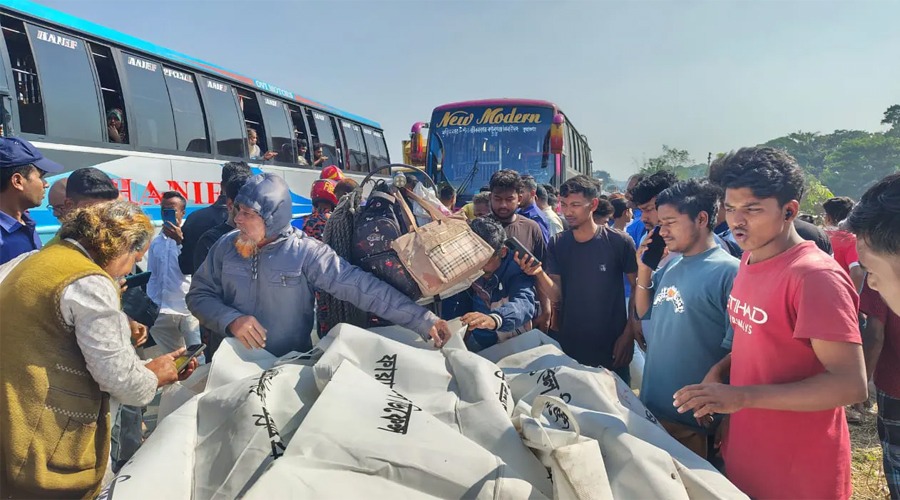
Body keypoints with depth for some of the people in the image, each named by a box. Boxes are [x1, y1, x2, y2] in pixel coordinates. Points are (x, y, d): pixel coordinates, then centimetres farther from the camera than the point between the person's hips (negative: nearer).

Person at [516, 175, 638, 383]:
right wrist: (539, 273, -22)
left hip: (611, 347, -3)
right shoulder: (557, 244, -1)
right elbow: (556, 296, -4)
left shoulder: (620, 242, -11)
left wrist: (629, 334, -9)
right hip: (569, 346, 3)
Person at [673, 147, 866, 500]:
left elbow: (851, 385, -25)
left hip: (799, 471, -7)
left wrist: (742, 396, -29)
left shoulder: (815, 276, -23)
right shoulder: (750, 259, 3)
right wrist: (719, 371, 0)